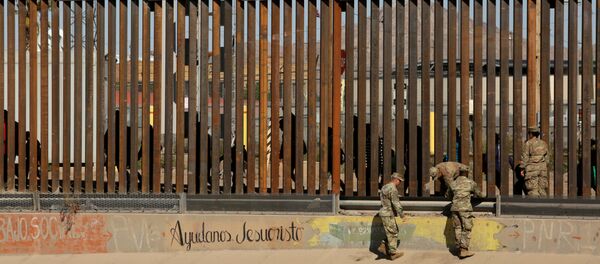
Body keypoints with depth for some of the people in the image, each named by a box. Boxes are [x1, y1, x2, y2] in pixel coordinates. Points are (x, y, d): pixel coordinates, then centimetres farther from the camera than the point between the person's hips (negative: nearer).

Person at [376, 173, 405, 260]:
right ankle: (393, 253, 2)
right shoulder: (393, 189, -17)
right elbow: (396, 203, -21)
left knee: (393, 231, 16)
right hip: (388, 214, -10)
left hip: (384, 213, 10)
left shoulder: (385, 187, 14)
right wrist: (401, 214, -16)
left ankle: (383, 246, 13)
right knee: (392, 233, -3)